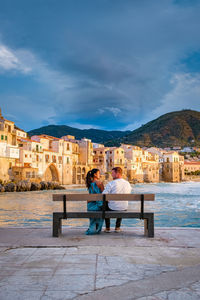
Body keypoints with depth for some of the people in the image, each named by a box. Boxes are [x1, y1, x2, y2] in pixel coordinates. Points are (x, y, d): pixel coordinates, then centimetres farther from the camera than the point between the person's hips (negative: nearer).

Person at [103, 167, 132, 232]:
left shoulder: (111, 183, -18)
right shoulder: (128, 184, -2)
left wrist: (109, 200, 6)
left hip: (112, 208, -3)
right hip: (124, 209, 4)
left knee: (106, 206, 32)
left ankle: (107, 228, 34)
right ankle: (117, 227, 37)